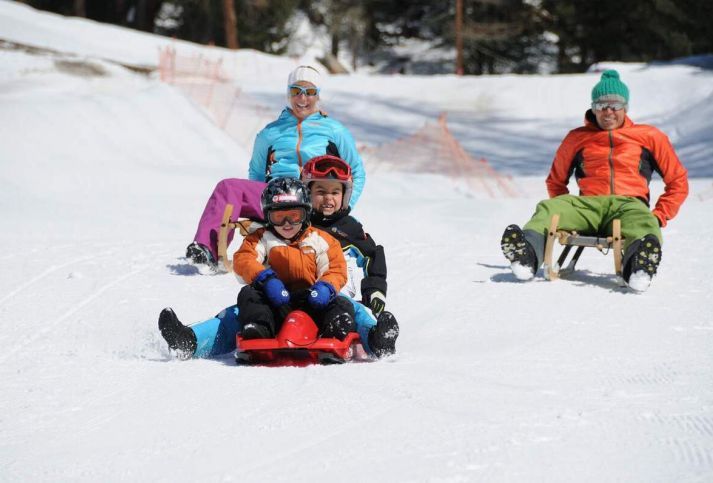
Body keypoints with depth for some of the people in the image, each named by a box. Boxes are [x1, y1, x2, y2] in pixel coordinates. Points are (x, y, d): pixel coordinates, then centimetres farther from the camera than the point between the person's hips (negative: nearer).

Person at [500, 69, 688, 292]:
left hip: (629, 204, -2)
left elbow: (678, 182, 19)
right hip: (588, 205, 2)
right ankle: (527, 255, -62)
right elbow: (555, 181, 32)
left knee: (644, 223, -40)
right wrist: (568, 214, 13)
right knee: (548, 208, -31)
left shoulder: (649, 137, 18)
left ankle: (639, 265, -73)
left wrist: (659, 216, 5)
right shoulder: (577, 138, 22)